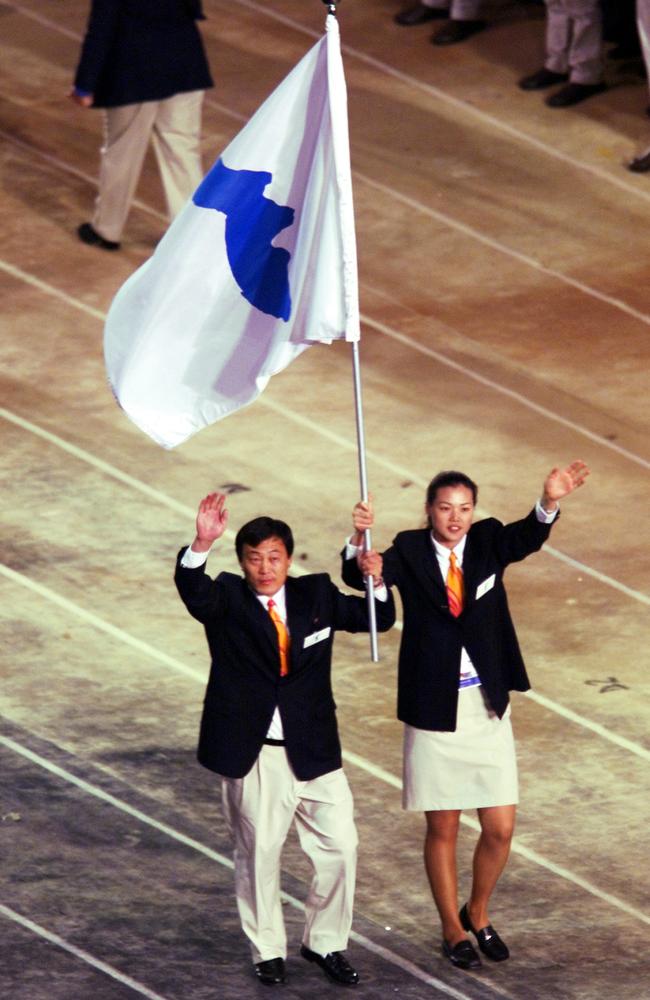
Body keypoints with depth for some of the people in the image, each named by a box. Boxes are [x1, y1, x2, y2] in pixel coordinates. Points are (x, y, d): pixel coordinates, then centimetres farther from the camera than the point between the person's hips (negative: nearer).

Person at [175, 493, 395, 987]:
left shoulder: (316, 595, 5)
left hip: (314, 753, 3)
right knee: (259, 853, 8)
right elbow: (193, 590, -27)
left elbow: (377, 619, 8)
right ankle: (267, 950, 25)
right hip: (253, 756, -3)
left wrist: (377, 583, -14)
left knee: (340, 846, 4)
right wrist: (202, 544, -47)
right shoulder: (227, 599, -5)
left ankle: (325, 942, 22)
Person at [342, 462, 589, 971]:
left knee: (501, 829, 3)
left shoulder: (487, 542, -2)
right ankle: (453, 930, 26)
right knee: (442, 829, 9)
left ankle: (478, 913, 29)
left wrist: (549, 503, -45)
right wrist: (359, 541, -46)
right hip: (434, 709, -2)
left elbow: (525, 538, -22)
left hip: (486, 706, 2)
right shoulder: (410, 552, -6)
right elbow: (362, 576, -22)